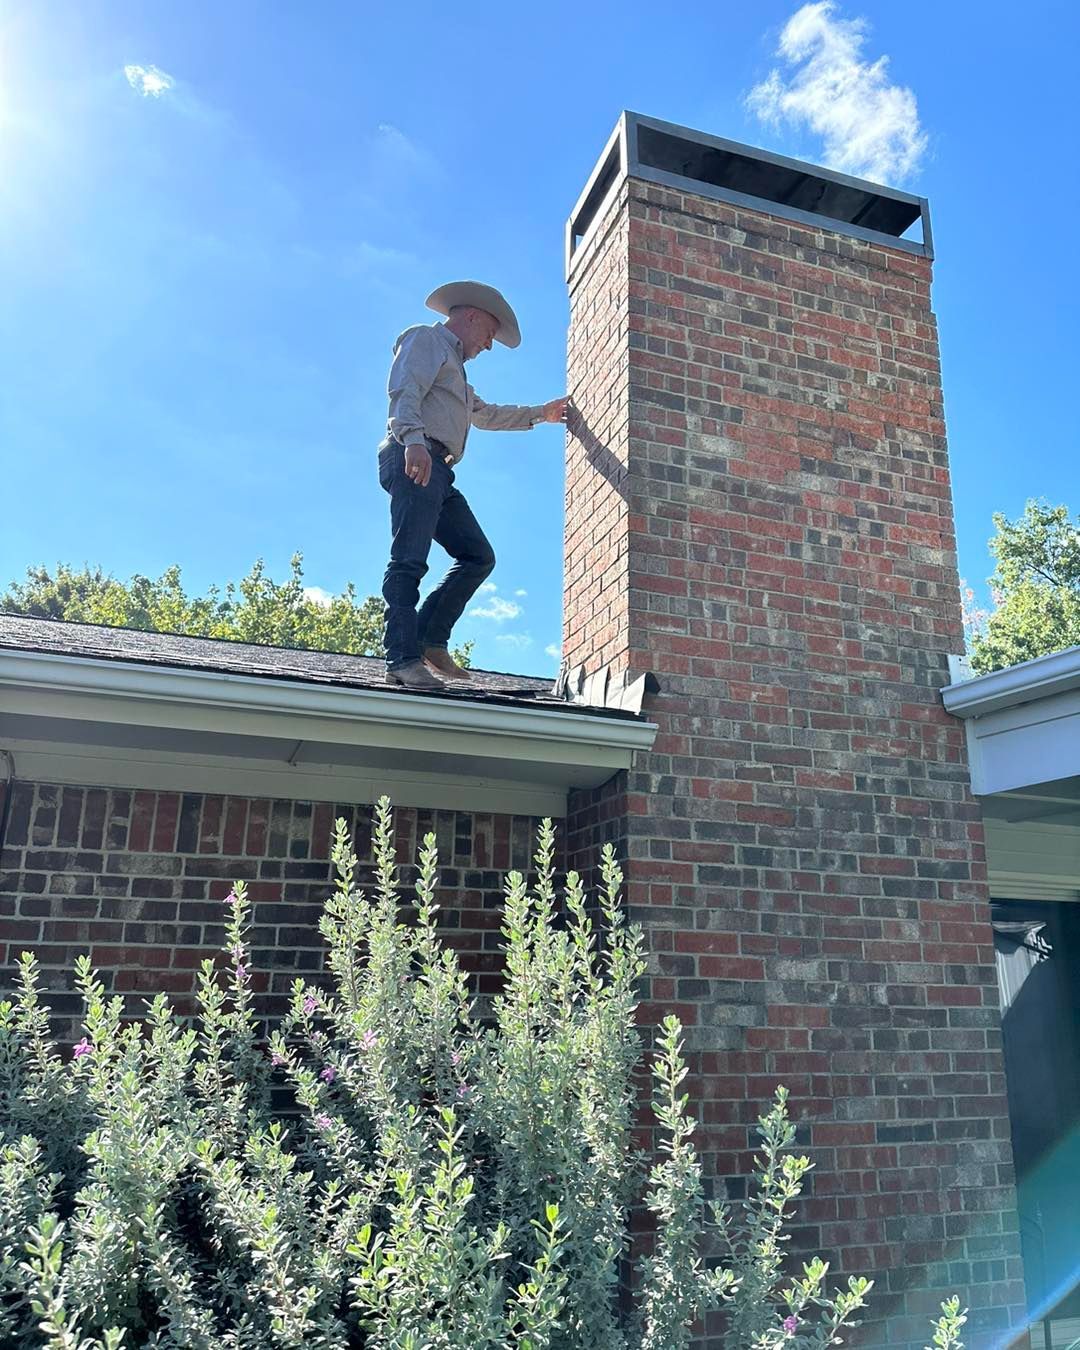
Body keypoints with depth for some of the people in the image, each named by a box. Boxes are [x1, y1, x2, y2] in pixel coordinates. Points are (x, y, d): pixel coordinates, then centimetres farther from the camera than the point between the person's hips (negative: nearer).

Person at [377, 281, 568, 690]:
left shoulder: (453, 364, 38)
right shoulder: (426, 338, 8)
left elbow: (484, 414, 50)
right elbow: (404, 391, -11)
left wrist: (540, 413, 51)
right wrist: (413, 438, -29)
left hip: (437, 471, 10)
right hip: (413, 460, -10)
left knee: (478, 556, 3)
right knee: (409, 561, -17)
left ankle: (430, 641, 1)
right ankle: (403, 660, -23)